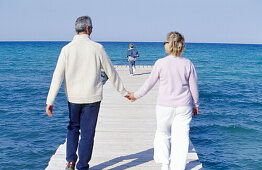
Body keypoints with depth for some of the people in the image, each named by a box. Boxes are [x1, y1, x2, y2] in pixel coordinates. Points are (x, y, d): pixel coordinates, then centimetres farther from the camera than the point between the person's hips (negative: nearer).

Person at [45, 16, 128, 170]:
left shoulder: (67, 49, -5)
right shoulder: (97, 48, -8)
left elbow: (58, 76, -9)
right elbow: (111, 72, -1)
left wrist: (50, 101, -6)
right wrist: (123, 91, 12)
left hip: (73, 97, 2)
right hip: (92, 97, -2)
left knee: (73, 128, 22)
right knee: (87, 132, 7)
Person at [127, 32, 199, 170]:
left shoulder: (161, 63, -10)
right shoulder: (188, 63, -3)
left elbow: (149, 83, -3)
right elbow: (193, 87, 2)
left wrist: (136, 95, 12)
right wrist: (195, 104, 15)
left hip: (165, 106, -1)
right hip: (184, 106, 2)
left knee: (163, 133, 17)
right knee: (181, 136, 7)